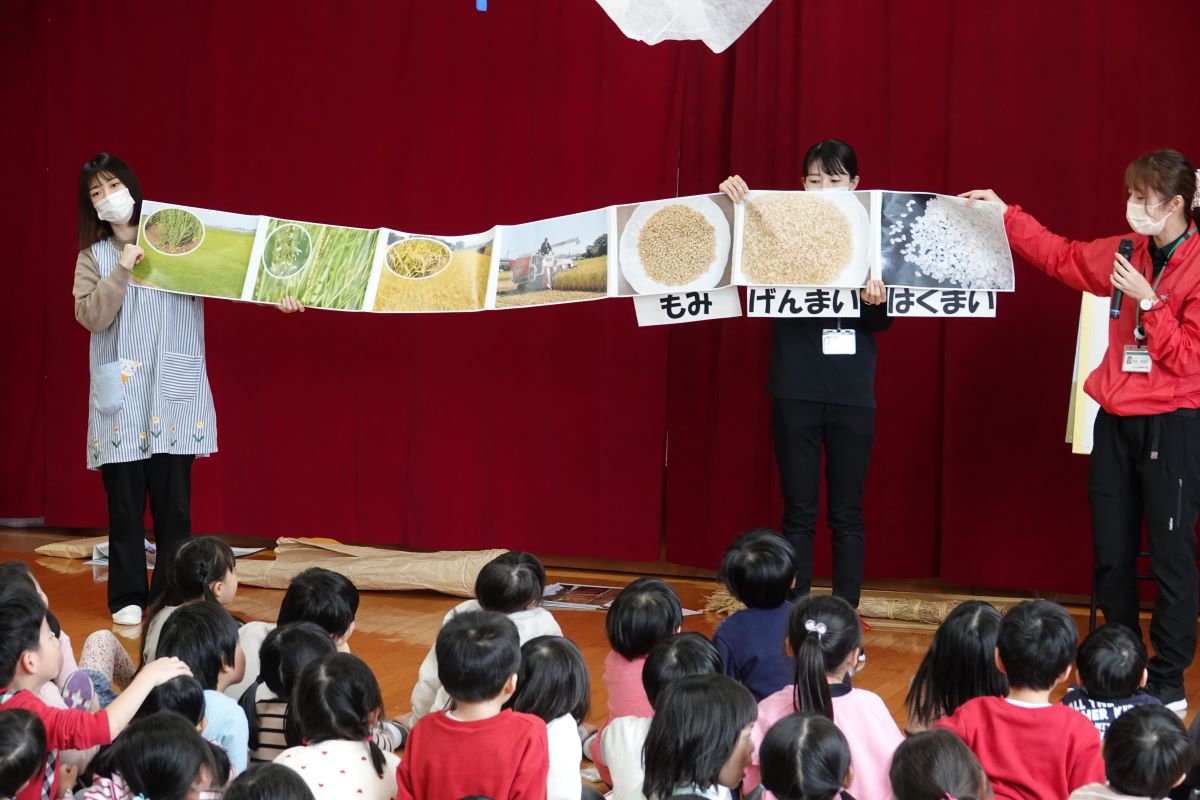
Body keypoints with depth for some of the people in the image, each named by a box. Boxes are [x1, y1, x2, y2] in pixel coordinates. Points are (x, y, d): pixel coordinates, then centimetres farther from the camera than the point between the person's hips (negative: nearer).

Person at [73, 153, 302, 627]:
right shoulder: (93, 256, 9)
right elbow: (91, 316, -3)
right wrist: (123, 270, -12)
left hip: (173, 393, -1)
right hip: (120, 395, 1)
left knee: (173, 500, -2)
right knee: (124, 500, 0)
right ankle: (128, 597, 9)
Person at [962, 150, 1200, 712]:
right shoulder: (1129, 253, 7)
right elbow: (1063, 257, 22)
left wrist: (1148, 301, -19)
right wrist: (1006, 216, 21)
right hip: (1117, 422, 7)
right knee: (1110, 556, 10)